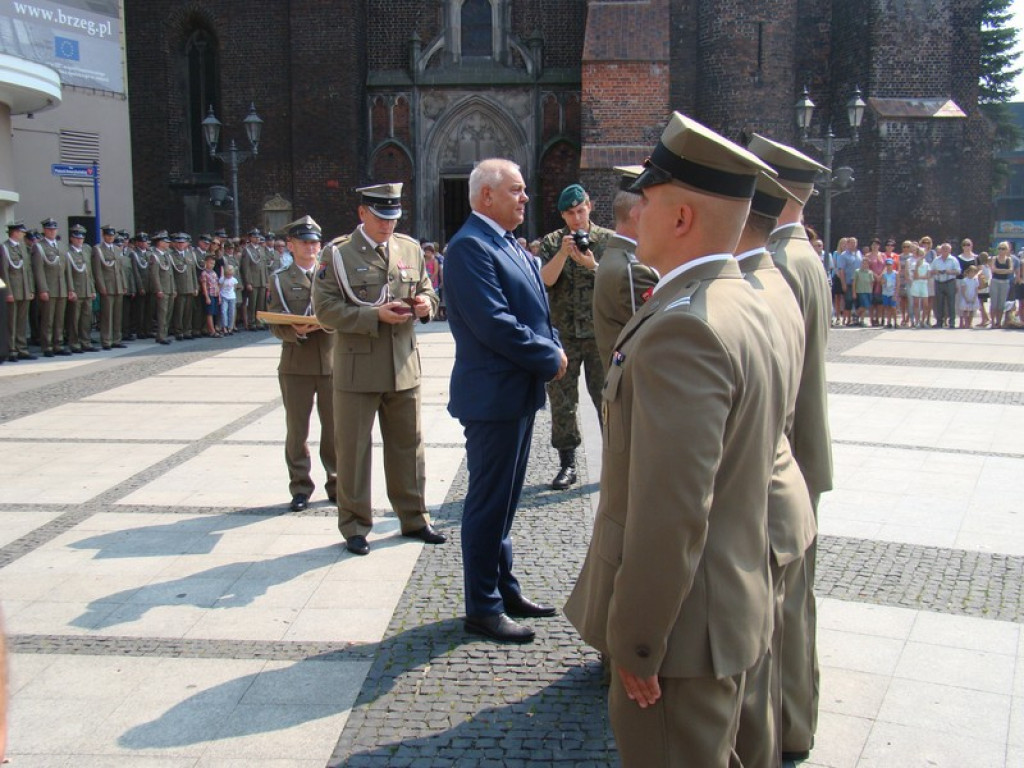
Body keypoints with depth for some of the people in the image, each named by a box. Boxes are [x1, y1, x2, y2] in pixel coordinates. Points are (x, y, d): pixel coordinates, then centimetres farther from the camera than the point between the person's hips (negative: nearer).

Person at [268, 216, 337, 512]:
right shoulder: (280, 279, 7)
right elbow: (276, 324, 0)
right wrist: (296, 331, -21)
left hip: (332, 361, 1)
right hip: (296, 364, -1)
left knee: (335, 427, 5)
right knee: (297, 429, 4)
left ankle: (336, 484, 18)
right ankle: (300, 487, 14)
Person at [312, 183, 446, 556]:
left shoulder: (410, 249, 9)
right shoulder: (337, 254, -5)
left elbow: (427, 290, 19)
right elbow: (325, 308, -11)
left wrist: (425, 303, -6)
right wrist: (374, 315, -20)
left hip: (404, 367, 4)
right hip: (357, 368, -4)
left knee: (408, 445, 13)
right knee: (353, 449, 4)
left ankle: (414, 518, 27)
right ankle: (355, 526, 17)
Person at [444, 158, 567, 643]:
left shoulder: (511, 247, 15)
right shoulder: (470, 246, -16)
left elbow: (534, 311, 18)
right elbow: (494, 324, -23)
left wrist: (553, 350, -1)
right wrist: (550, 358, -14)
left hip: (520, 392, 10)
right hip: (493, 397, -10)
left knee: (504, 499, 18)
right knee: (489, 503, 0)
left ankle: (504, 589, 31)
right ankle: (482, 608, 12)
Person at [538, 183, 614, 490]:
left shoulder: (609, 240, 4)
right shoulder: (552, 242, 6)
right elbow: (545, 280, -7)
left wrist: (592, 266, -16)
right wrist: (563, 252, -19)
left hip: (601, 334, -1)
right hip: (563, 334, 1)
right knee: (561, 400, 4)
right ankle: (567, 463, 15)